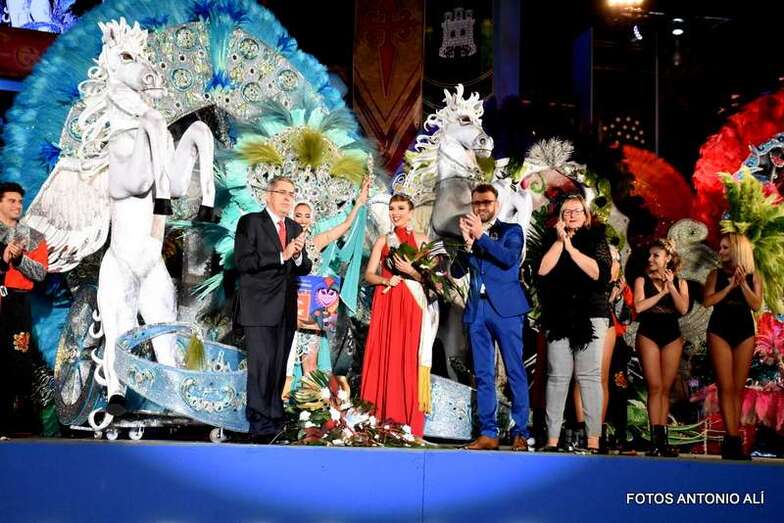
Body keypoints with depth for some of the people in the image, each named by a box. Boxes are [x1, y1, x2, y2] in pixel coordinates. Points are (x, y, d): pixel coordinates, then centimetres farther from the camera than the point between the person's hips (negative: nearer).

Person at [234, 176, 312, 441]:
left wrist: (298, 255, -7)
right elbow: (242, 261, -13)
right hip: (259, 309, -6)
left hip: (286, 310, 6)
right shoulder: (250, 222, -1)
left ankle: (275, 417, 17)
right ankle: (260, 423, -10)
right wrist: (281, 256, -17)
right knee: (261, 364, -12)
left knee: (279, 367, 9)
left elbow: (304, 269, 16)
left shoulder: (295, 228, 18)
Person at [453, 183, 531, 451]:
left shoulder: (511, 230, 8)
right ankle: (488, 433, 6)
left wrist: (480, 236, -10)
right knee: (483, 375, 4)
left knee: (515, 373, -4)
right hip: (477, 310, 4)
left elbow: (510, 258, -11)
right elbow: (457, 272, 8)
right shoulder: (468, 233, 17)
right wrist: (467, 241, -6)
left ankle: (520, 434, -3)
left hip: (505, 308, -4)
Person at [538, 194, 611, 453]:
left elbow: (598, 272, -7)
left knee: (589, 376, -7)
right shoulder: (551, 241, 14)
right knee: (557, 377, -4)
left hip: (590, 316, -1)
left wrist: (570, 246, -7)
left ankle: (593, 440, -8)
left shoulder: (596, 240, 9)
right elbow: (543, 270, -2)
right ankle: (552, 439, -3)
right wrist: (559, 241, -4)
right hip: (558, 317, 2)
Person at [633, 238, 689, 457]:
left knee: (665, 389, 3)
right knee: (655, 387, -9)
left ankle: (663, 439, 5)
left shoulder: (680, 282, 10)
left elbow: (683, 308, -6)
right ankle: (656, 438, -9)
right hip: (648, 334, -2)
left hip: (672, 337, 2)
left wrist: (671, 286, -9)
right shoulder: (642, 280, 4)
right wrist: (661, 293, -8)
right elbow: (638, 307, -12)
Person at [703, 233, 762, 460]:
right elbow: (707, 301, -5)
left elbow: (756, 305, -3)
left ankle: (730, 441, 5)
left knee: (737, 389, 2)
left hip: (744, 333, 1)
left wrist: (743, 283, -12)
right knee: (726, 387, -9)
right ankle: (733, 440, -12)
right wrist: (730, 286, -11)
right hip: (719, 331, -1)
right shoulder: (716, 274, 7)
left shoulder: (752, 276, 8)